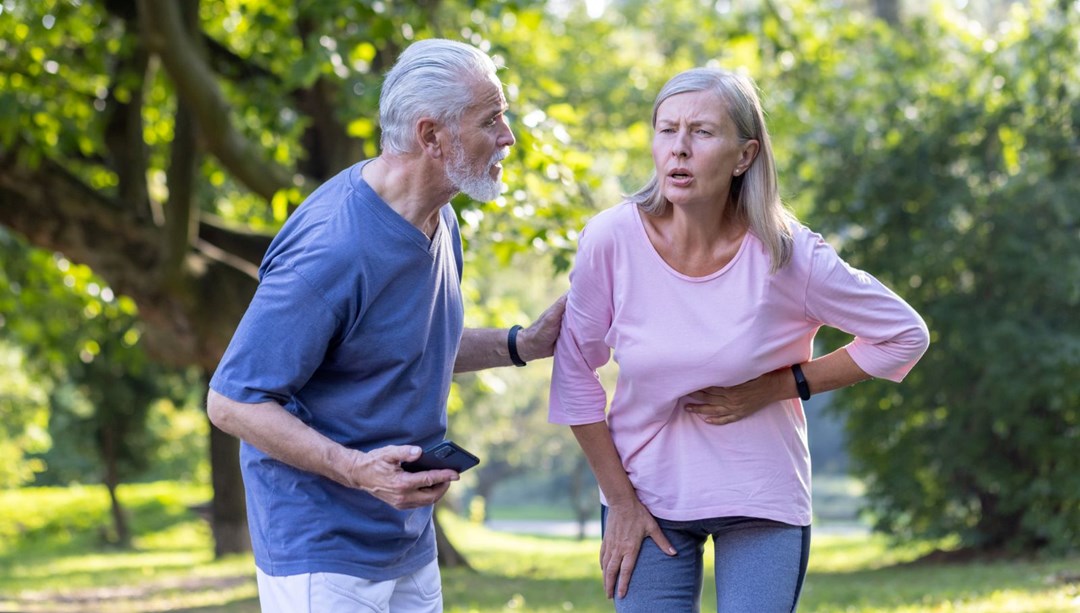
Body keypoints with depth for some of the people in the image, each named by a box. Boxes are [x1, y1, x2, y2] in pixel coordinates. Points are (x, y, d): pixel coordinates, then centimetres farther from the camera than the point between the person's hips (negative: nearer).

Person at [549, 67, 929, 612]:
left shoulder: (786, 255, -16)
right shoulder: (612, 240, -15)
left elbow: (905, 336, -4)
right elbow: (576, 373, -3)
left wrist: (773, 388, -11)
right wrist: (619, 500, -2)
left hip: (761, 501, -1)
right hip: (645, 494, 1)